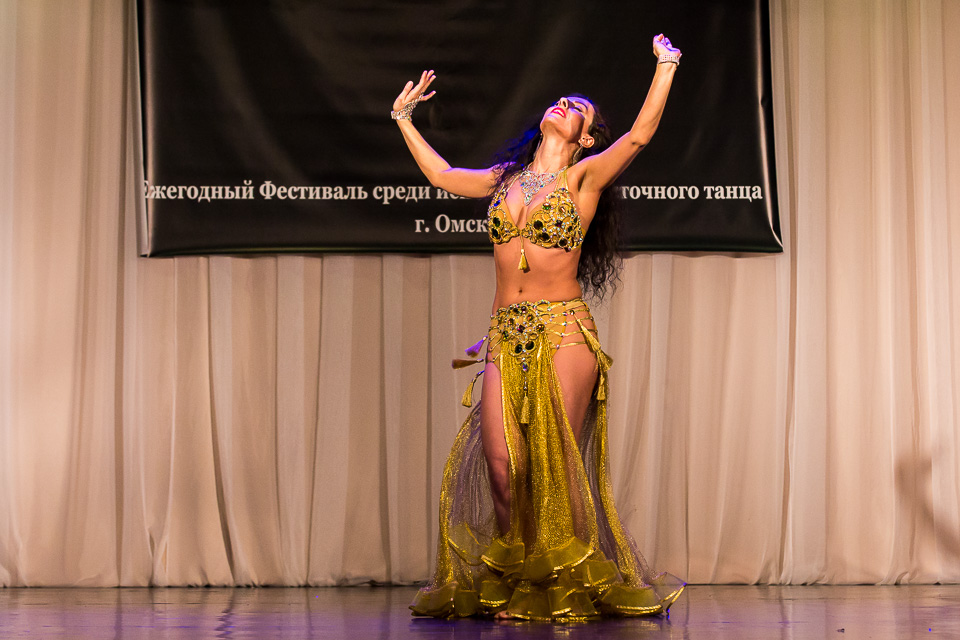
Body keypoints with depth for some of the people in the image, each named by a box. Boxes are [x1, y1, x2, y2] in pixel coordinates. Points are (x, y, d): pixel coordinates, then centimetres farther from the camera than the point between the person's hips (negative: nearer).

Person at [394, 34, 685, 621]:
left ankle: (568, 590, 4)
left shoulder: (584, 176, 4)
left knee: (559, 463, -5)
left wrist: (667, 66, -13)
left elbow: (640, 134, -10)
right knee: (503, 464, -5)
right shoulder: (506, 177, 17)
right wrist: (404, 119, 37)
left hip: (563, 331, -4)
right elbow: (442, 174, 32)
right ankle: (517, 587, 8)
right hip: (507, 334, 4)